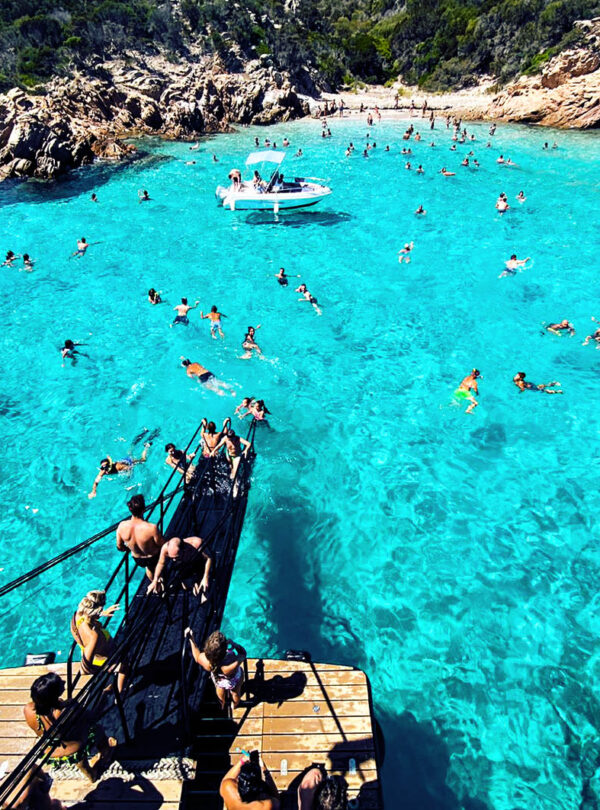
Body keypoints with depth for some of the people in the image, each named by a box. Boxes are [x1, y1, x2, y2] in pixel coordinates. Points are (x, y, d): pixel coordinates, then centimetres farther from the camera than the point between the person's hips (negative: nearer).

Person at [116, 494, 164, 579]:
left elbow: (120, 547, -6)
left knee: (149, 567, 36)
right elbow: (163, 546, -22)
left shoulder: (121, 526, -25)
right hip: (153, 558, -4)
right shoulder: (152, 528, -38)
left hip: (137, 560, 4)